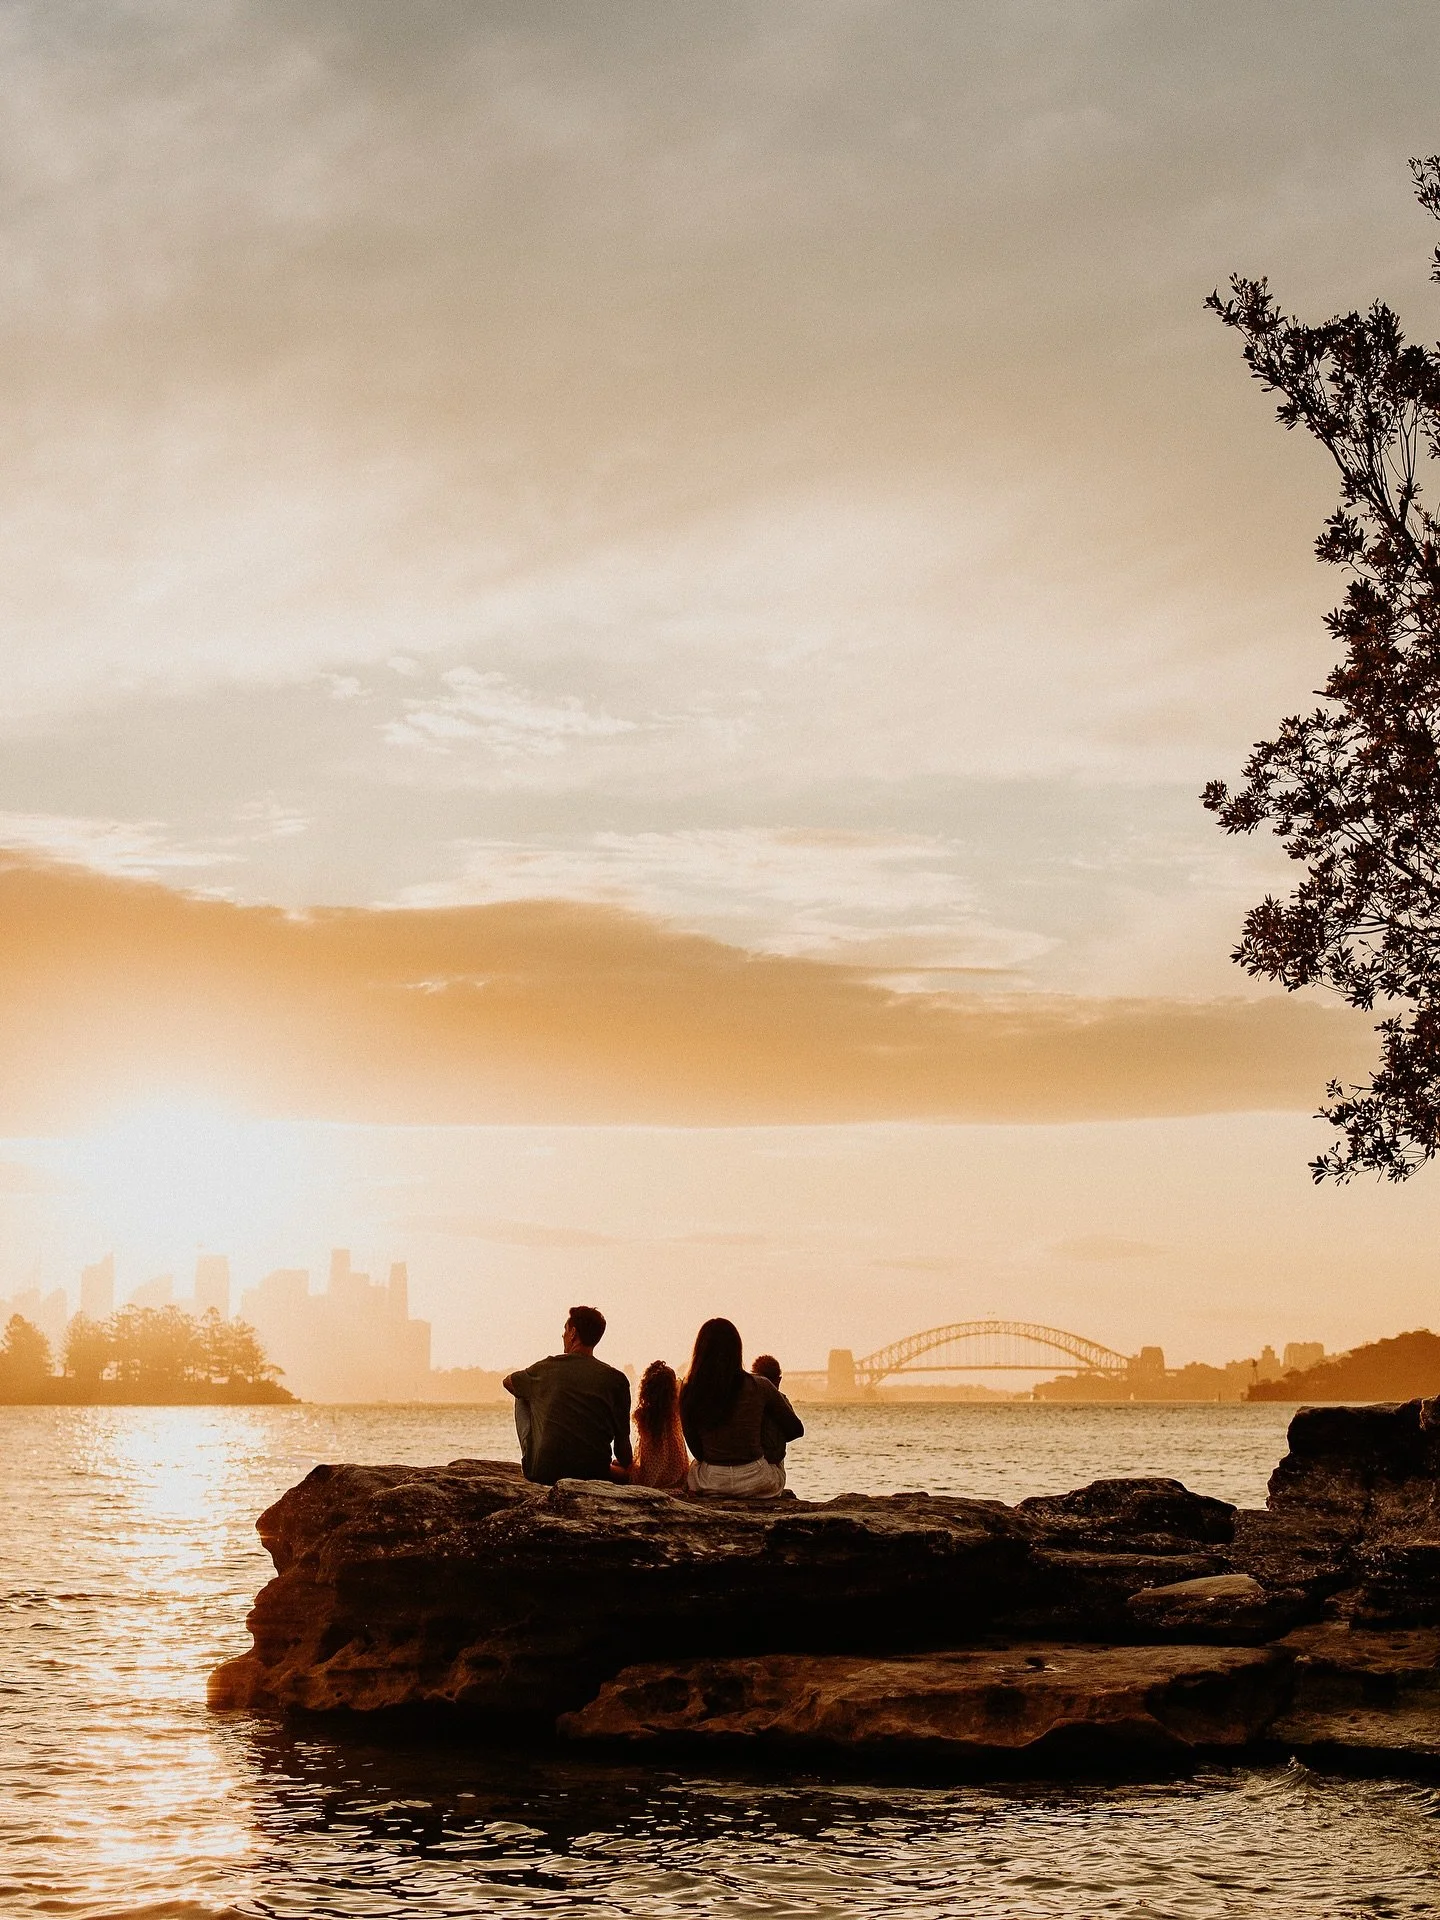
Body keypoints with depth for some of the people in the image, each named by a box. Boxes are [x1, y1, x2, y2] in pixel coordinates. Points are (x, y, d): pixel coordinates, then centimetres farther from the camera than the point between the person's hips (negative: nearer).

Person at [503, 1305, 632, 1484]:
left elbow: (507, 1382, 24)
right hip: (594, 1475, 2)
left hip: (541, 1474, -2)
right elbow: (622, 1441, 1)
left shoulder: (547, 1367, 1)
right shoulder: (617, 1380, -1)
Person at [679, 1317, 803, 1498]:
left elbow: (695, 1447, 1)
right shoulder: (759, 1387, -9)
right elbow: (795, 1429, 2)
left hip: (710, 1483, 1)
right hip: (754, 1482, -1)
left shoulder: (689, 1393, -7)